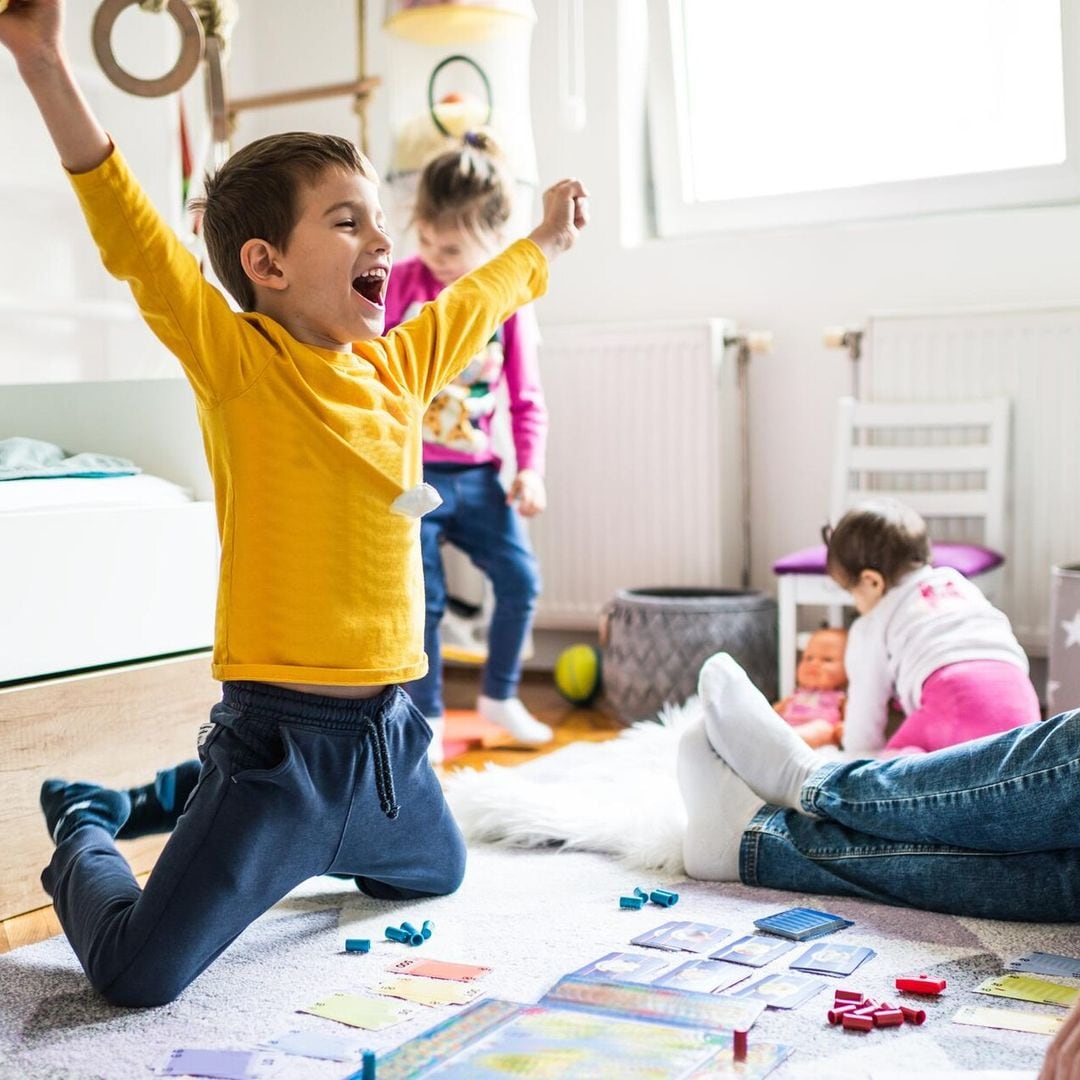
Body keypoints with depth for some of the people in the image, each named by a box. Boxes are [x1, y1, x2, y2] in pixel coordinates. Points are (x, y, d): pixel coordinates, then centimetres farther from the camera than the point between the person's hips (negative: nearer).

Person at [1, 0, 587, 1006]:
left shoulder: (399, 364, 7)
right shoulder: (238, 361, -12)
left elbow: (477, 299, 25)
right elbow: (139, 245, -25)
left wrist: (544, 239, 42)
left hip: (387, 732, 7)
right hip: (279, 729, -7)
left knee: (436, 875, 30)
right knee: (139, 974, -8)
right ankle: (82, 833, 24)